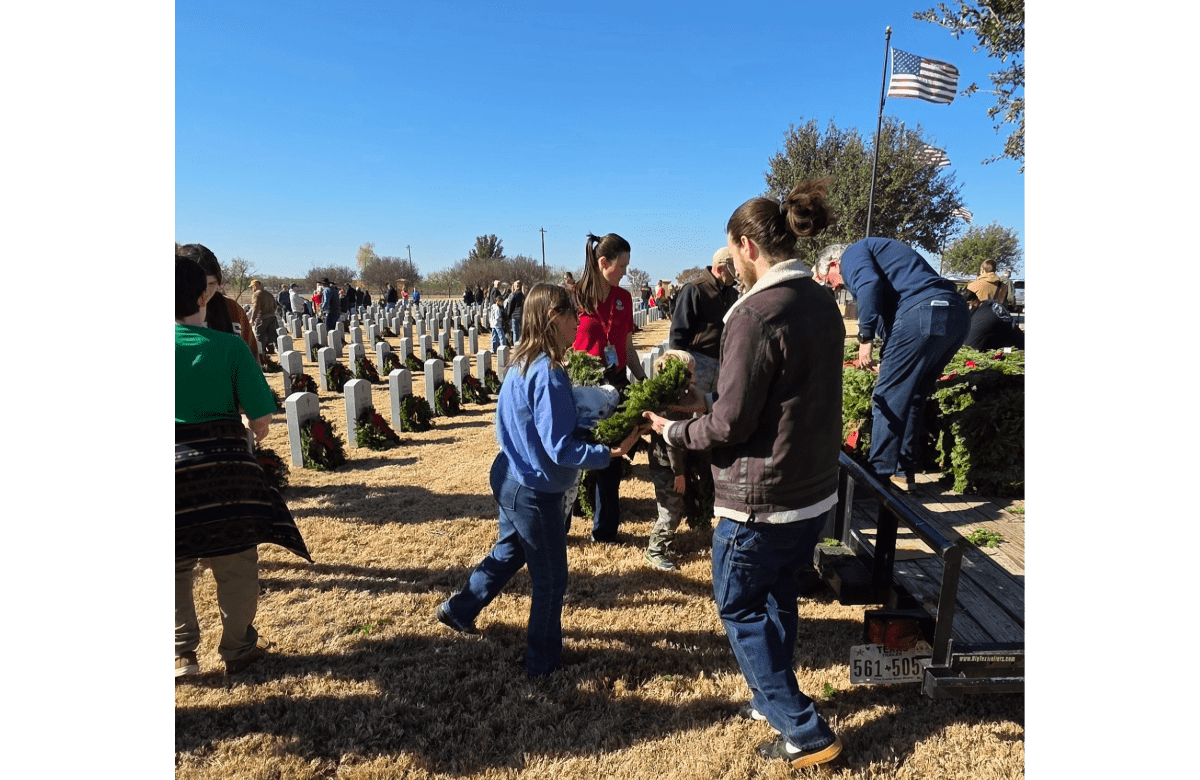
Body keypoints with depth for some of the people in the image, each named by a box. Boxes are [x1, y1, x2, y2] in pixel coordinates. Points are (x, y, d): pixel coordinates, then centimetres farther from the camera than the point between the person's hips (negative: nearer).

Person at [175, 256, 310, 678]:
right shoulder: (230, 345, -9)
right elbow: (261, 419, -11)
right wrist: (250, 425, 11)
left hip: (180, 466, 2)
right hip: (225, 463, -1)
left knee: (177, 569, 19)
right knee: (235, 564, 15)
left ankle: (183, 653, 24)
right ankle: (237, 648, 27)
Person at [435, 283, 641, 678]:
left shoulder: (522, 363, 2)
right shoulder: (549, 374, -27)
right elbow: (559, 448, -27)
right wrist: (611, 452, -26)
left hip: (509, 479, 9)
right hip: (535, 493, -9)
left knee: (508, 553, 30)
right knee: (551, 579, 10)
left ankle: (459, 609, 44)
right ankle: (543, 661, 27)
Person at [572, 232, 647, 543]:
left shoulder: (623, 298, 6)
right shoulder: (575, 297, -8)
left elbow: (628, 347, 12)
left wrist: (645, 381, 8)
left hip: (615, 385, 4)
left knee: (611, 459, 11)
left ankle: (605, 530, 26)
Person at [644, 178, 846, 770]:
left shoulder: (756, 313, -23)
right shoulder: (823, 304, 5)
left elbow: (730, 426, -21)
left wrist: (672, 429, -4)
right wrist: (707, 401, 12)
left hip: (761, 502, -8)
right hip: (815, 493, 9)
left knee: (740, 609, 13)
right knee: (778, 598, 25)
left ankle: (806, 733, 21)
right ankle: (773, 699, 45)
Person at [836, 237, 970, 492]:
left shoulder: (852, 253, 9)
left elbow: (868, 285, -15)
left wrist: (865, 337, -17)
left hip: (921, 313, -10)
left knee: (888, 398, -2)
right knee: (912, 398, 18)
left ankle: (879, 474, 4)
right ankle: (903, 471, 25)